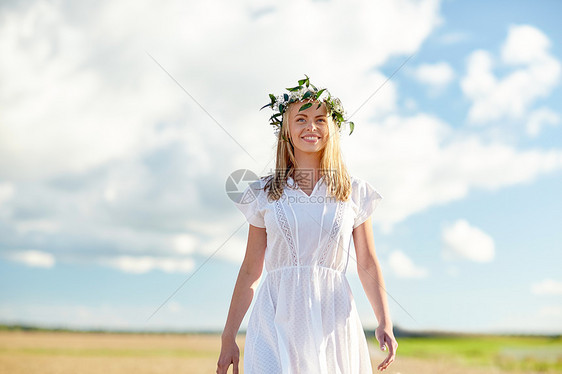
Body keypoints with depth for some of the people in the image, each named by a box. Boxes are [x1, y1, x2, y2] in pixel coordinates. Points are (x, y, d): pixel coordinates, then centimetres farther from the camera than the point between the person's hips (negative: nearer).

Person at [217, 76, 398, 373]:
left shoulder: (354, 192, 7)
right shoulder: (265, 193, 7)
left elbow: (367, 265, 7)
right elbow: (250, 271, 9)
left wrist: (384, 323, -5)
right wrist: (228, 338, 8)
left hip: (332, 320, 1)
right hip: (276, 318, 0)